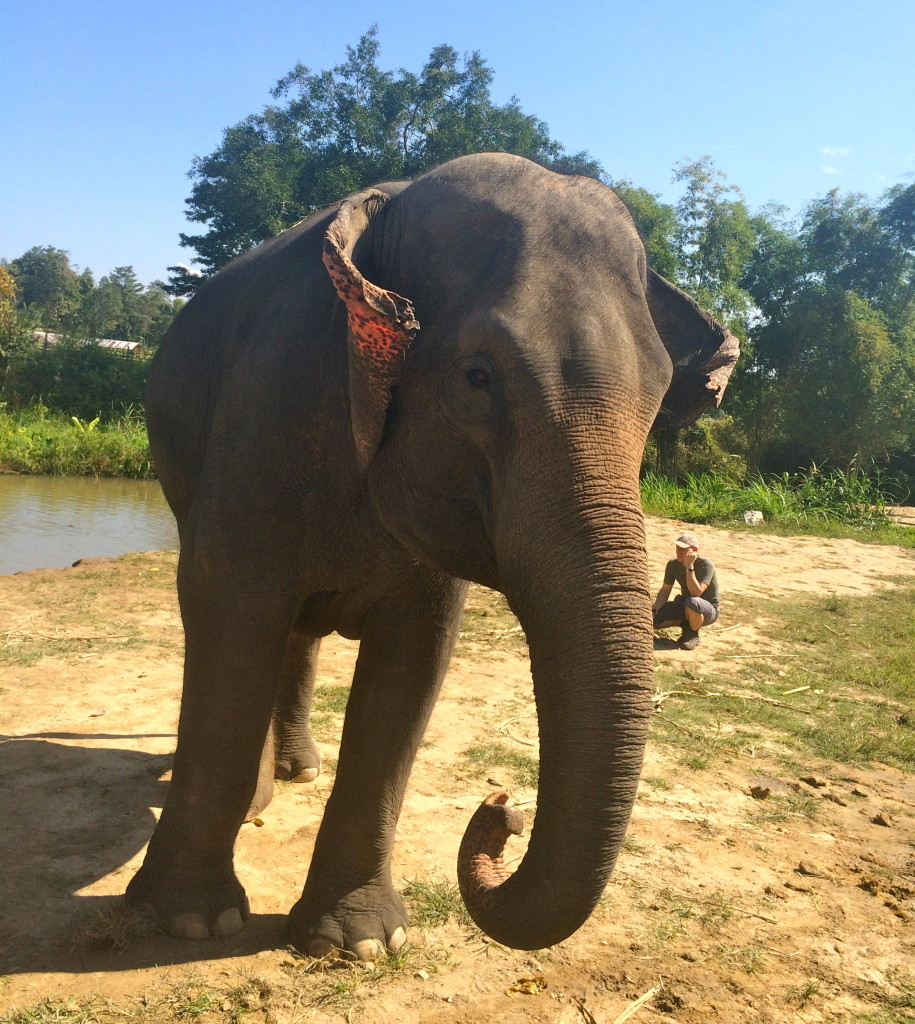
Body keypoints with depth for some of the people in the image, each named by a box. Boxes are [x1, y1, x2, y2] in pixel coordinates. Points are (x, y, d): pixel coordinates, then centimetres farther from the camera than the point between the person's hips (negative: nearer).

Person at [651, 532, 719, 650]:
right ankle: (686, 624, 8)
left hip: (708, 610, -5)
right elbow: (665, 590, 1)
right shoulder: (673, 564, -7)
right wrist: (656, 606, -17)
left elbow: (696, 593, -34)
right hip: (684, 605, 5)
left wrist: (689, 566, -36)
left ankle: (693, 635, -11)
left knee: (692, 602, -42)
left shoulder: (705, 564, -23)